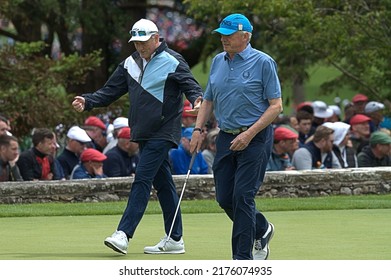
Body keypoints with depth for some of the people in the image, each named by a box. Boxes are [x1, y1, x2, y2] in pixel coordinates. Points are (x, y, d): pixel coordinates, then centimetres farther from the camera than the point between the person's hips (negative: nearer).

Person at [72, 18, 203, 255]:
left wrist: (197, 100, -33)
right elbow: (111, 90, 14)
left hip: (163, 133, -7)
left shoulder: (173, 62, -7)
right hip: (143, 134, 7)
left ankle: (123, 234, -19)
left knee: (142, 180, -13)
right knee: (163, 184, 10)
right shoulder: (131, 64, 13)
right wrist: (88, 102, -2)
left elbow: (191, 86, -10)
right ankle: (175, 239, 14)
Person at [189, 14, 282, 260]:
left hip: (255, 138, -7)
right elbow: (208, 100, 20)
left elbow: (276, 106, -10)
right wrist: (198, 129, 5)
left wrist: (249, 134, -17)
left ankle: (243, 258, -6)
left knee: (242, 196, -11)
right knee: (225, 199, 6)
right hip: (226, 138, 7)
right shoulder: (218, 62, 11)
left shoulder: (263, 62, -8)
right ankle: (262, 230, 31)